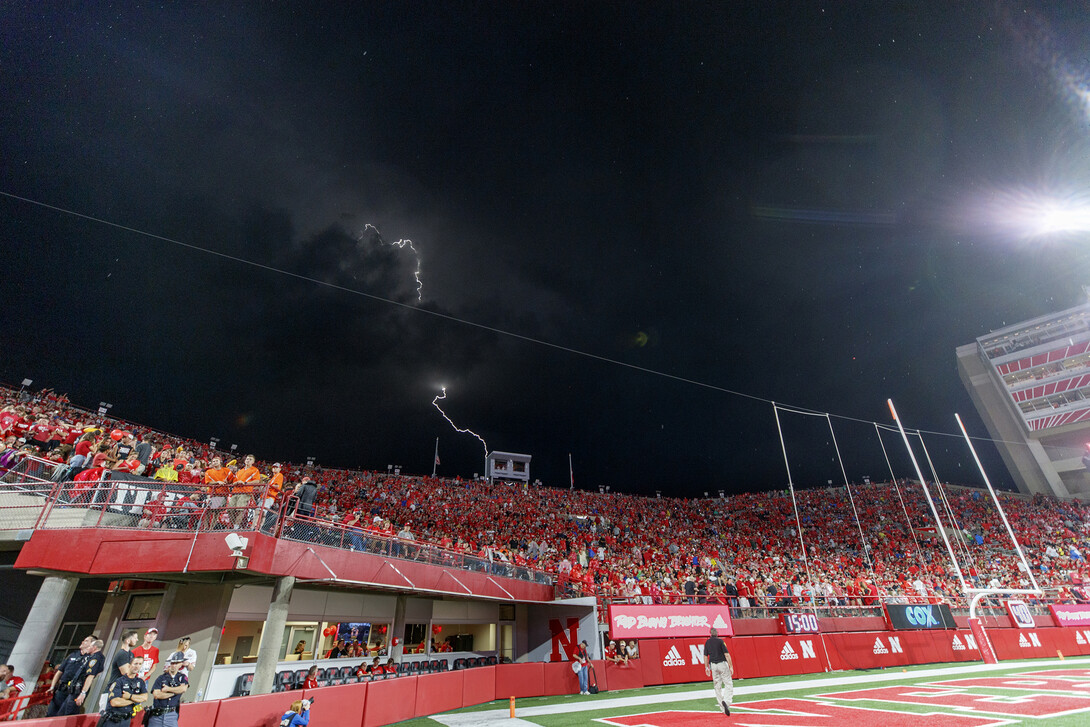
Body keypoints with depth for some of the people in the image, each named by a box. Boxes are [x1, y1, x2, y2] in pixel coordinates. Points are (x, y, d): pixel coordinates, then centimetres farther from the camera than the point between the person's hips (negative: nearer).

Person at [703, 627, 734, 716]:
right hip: (722, 664, -4)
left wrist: (706, 667, 17)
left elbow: (705, 656, 10)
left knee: (717, 687, 11)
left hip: (713, 666, 4)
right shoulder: (720, 641, -6)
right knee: (728, 685, 0)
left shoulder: (707, 642, 8)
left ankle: (724, 708, 13)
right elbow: (727, 654, -12)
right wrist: (731, 666, -9)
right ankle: (726, 701, -23)